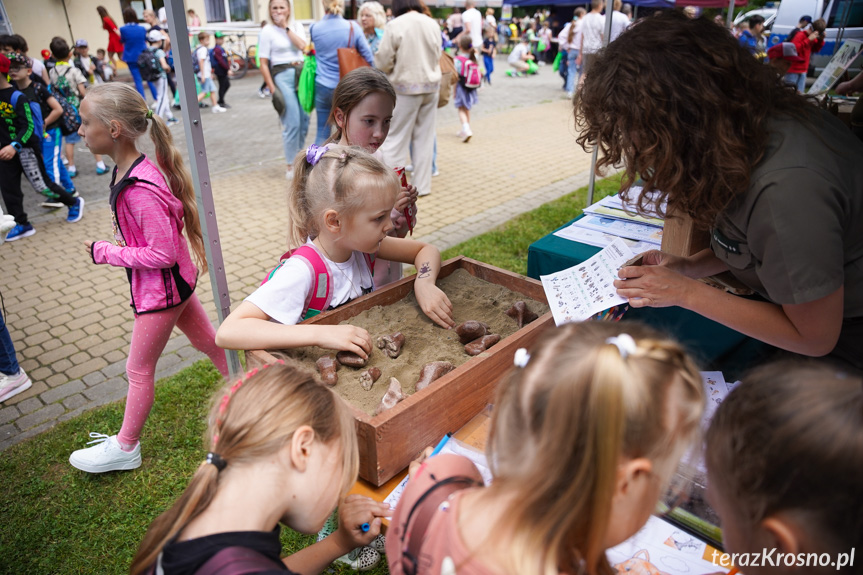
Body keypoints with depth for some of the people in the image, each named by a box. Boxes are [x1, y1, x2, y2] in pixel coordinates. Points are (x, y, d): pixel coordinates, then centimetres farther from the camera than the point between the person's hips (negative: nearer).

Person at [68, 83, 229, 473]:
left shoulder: (141, 190, -31)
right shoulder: (127, 171, 0)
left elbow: (162, 254, -27)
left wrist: (107, 254, -18)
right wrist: (121, 247, 9)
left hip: (161, 287, -9)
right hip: (174, 281, 9)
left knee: (139, 369, 9)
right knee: (207, 340, 22)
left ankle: (125, 448, 29)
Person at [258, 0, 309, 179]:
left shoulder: (297, 25, 10)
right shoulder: (268, 30, -2)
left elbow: (302, 45, -8)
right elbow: (263, 64, -5)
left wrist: (286, 27, -8)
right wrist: (272, 90, -11)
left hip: (302, 74, 5)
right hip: (282, 76, -5)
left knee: (304, 121, 7)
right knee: (292, 124, -7)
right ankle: (290, 166, 4)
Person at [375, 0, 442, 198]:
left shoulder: (395, 25, -11)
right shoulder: (433, 24, 4)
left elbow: (383, 62, -10)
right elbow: (437, 57, 12)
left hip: (406, 88, -5)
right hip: (431, 86, 5)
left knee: (396, 139, 0)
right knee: (425, 138, 10)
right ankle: (423, 185, 15)